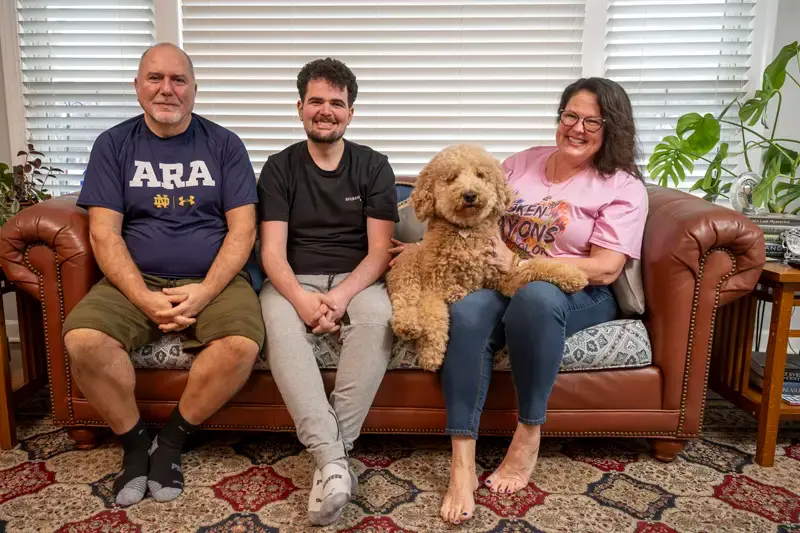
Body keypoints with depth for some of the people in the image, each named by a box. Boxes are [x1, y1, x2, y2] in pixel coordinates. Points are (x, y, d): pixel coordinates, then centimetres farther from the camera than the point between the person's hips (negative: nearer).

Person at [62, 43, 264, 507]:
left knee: (243, 345, -29)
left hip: (214, 281, -1)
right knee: (82, 339, -27)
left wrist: (205, 292, -15)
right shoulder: (114, 145, 7)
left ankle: (172, 440, -4)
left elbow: (242, 229, -1)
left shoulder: (224, 144, 5)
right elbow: (104, 234, -1)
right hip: (135, 282, 1)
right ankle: (135, 441, -1)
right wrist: (145, 299, -15)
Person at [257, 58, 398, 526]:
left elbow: (380, 251, -3)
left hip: (357, 280, 0)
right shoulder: (280, 168, 6)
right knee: (279, 322, -34)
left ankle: (332, 453, -30)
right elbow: (272, 251, -5)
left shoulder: (374, 166, 5)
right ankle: (333, 459, -37)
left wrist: (341, 296, -21)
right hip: (295, 281, 0)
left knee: (379, 316, -34)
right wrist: (302, 299, -25)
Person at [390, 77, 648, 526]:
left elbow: (606, 269, -9)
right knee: (467, 311, -33)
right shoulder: (521, 163, 15)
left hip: (578, 294, -2)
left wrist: (519, 264, -16)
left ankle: (529, 435, -20)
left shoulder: (624, 187, 2)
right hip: (503, 282, 3)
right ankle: (462, 464, -30)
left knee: (536, 295, -39)